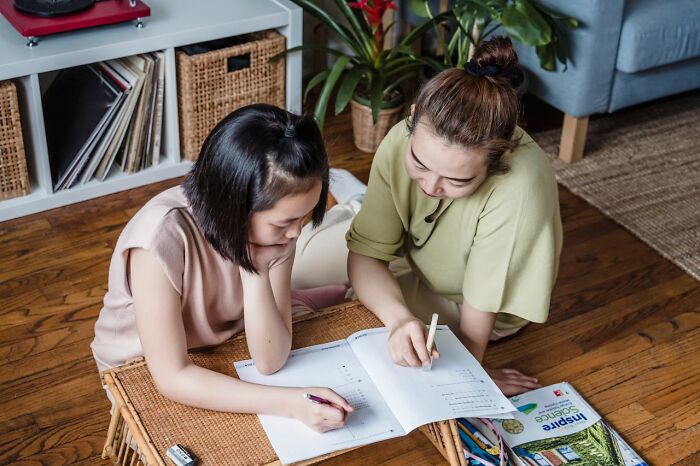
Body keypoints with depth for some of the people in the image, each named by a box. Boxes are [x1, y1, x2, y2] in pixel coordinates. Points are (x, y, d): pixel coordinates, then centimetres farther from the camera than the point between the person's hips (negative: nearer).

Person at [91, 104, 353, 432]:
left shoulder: (276, 219, -22)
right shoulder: (162, 237, -38)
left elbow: (270, 361, -24)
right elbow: (172, 377, -35)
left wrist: (256, 271, -38)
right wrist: (289, 402, -42)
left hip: (225, 341, 4)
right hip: (145, 372, -4)